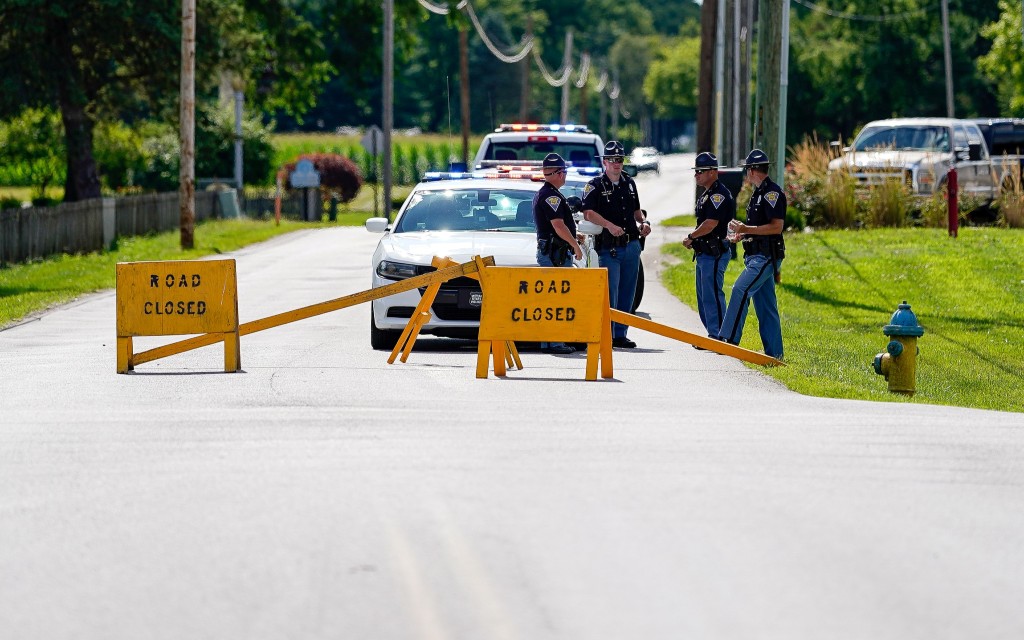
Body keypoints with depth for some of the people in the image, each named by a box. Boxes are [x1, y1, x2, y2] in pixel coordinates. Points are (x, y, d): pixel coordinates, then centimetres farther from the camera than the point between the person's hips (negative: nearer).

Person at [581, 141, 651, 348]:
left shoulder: (629, 183, 15)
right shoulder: (595, 186, -4)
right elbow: (588, 213, -16)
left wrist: (643, 223, 6)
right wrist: (609, 225, -28)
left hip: (632, 245, 6)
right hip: (609, 247, -6)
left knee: (627, 294, 8)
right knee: (609, 292, -9)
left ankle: (620, 335, 15)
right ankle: (607, 335, -4)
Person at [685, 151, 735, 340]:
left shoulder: (719, 195, -15)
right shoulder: (706, 194, 19)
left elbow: (710, 224, -22)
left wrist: (691, 236, -8)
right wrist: (693, 240, 6)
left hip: (715, 254, -11)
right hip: (704, 253, 11)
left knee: (712, 296, -10)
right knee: (704, 297, 14)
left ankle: (718, 337, -9)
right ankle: (714, 335, 19)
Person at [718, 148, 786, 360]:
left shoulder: (772, 192, -13)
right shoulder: (759, 193, 18)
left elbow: (776, 226, -20)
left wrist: (745, 229, -20)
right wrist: (743, 235, 15)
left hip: (767, 257, -10)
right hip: (756, 256, 10)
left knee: (741, 290, -22)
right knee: (765, 306, 9)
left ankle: (729, 339, -27)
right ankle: (774, 353, 11)